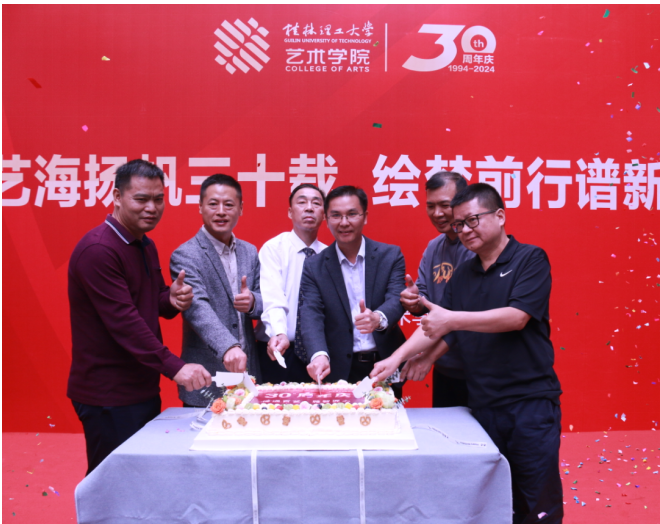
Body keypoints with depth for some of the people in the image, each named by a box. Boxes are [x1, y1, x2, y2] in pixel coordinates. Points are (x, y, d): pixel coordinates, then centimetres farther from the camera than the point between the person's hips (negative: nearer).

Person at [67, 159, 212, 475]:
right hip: (108, 397, -9)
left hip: (143, 387, 9)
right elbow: (123, 320, -25)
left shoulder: (146, 246, 10)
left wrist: (173, 300, -7)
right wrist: (174, 367, -30)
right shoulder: (97, 250, -19)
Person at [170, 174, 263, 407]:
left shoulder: (249, 252, 10)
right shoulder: (185, 256, -9)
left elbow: (264, 304, 11)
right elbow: (197, 308, -23)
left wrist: (252, 302, -13)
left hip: (248, 372, 5)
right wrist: (228, 347, -38)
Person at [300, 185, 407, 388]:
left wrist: (378, 318, -36)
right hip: (339, 371, 0)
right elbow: (311, 316, -11)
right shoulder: (314, 266, 0)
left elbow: (397, 299, -12)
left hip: (386, 366, 1)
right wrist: (319, 355, -30)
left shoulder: (390, 256, 0)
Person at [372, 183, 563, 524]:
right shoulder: (463, 276, 11)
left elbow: (517, 316, -17)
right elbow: (438, 330, 10)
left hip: (530, 401, -4)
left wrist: (452, 319, -20)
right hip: (482, 403, 4)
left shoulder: (529, 259, -3)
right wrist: (398, 357, -3)